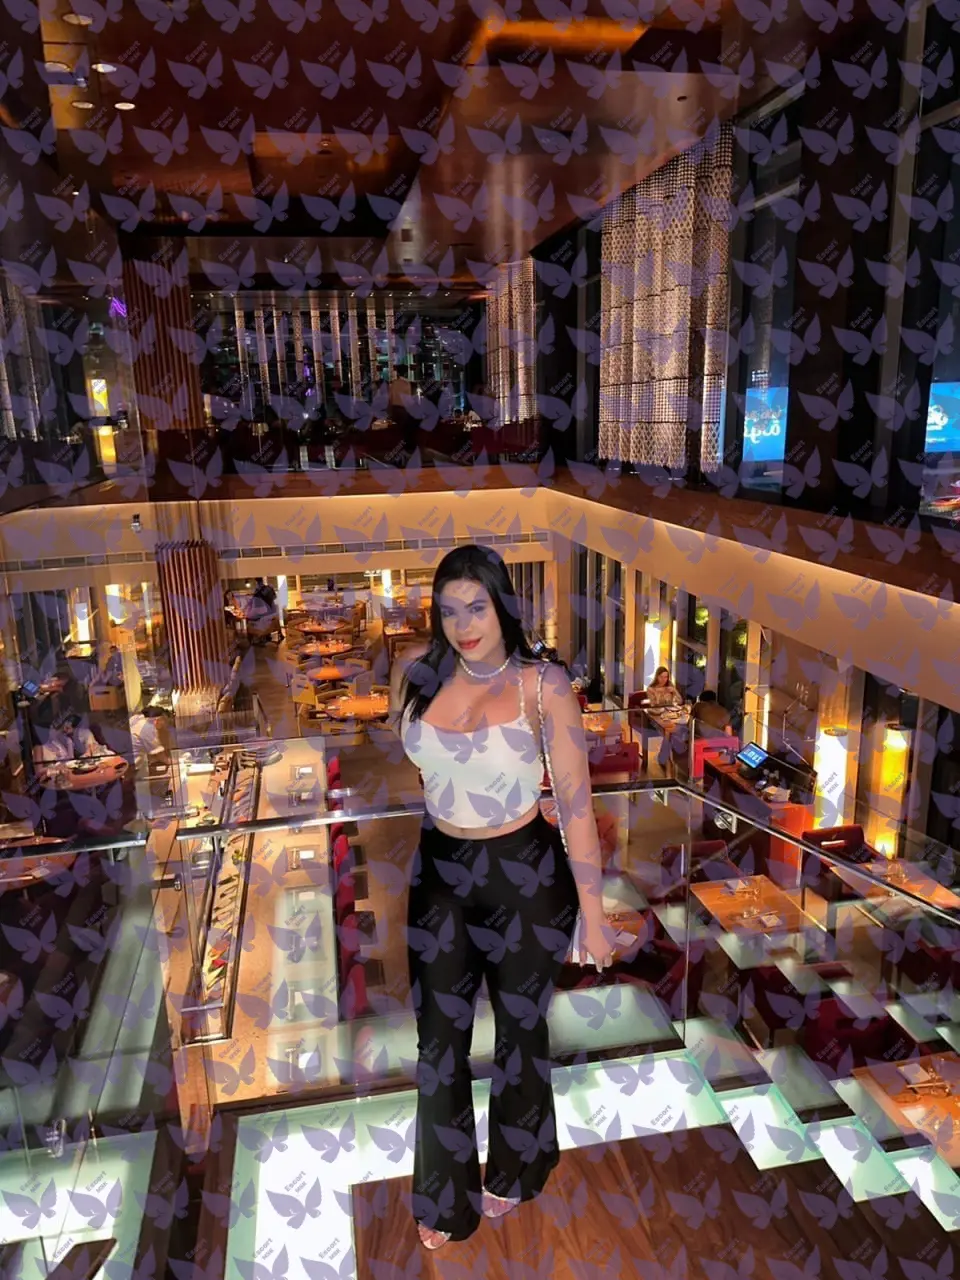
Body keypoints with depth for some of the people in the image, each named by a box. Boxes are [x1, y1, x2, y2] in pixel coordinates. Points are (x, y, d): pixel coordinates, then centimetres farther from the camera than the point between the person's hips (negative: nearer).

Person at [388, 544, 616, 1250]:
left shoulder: (543, 685, -19)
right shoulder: (416, 669, -8)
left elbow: (576, 801, -15)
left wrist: (592, 912, -12)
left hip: (526, 877, -3)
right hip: (440, 873, 3)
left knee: (520, 1027, 20)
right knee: (440, 1036, 16)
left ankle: (513, 1171, 50)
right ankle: (445, 1195, 43)